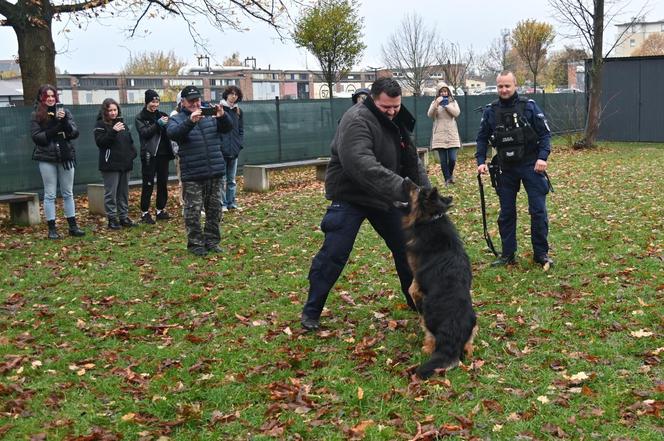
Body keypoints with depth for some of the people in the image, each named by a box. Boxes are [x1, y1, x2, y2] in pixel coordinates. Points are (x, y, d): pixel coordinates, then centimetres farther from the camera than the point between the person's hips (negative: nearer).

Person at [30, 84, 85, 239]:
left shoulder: (64, 112, 7)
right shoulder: (36, 115, 1)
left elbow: (75, 133, 1)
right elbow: (36, 136, -7)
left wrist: (64, 120, -15)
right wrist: (54, 130, -17)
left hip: (66, 156, 2)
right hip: (47, 158, -2)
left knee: (68, 193, 9)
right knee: (50, 194, 2)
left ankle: (73, 226, 15)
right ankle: (51, 228, 7)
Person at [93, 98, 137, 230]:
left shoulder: (121, 122, 15)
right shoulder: (101, 125, -4)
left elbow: (129, 139, 24)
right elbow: (100, 142, -17)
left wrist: (132, 153, 10)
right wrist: (113, 131, -26)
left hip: (125, 163, 6)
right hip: (110, 164, -6)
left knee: (124, 192, 10)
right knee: (111, 193, -4)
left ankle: (124, 217, 18)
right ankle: (112, 219, 2)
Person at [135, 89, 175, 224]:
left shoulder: (162, 115, 14)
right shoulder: (140, 118, 1)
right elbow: (144, 133, -14)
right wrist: (158, 124, -22)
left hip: (163, 153, 5)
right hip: (149, 155, -5)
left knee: (163, 183, 7)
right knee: (148, 184, -5)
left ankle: (161, 210, 17)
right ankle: (145, 213, 0)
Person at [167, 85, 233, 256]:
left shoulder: (210, 116, 12)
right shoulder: (177, 119, 0)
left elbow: (227, 128, 1)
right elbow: (172, 133, -20)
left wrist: (222, 116, -21)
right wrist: (190, 121, -36)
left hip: (215, 173, 4)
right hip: (192, 176, -4)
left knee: (215, 209, 11)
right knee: (193, 211, -1)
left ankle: (212, 241, 22)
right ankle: (195, 243, 10)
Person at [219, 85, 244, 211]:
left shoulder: (238, 112, 13)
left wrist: (240, 144, 2)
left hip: (234, 149, 5)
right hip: (221, 149, -5)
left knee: (232, 179, 11)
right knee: (222, 179, -3)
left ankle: (231, 202, 18)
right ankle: (222, 204, 2)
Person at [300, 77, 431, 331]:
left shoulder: (397, 121, 4)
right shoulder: (357, 120, -25)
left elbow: (412, 160, 10)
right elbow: (362, 164, -40)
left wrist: (426, 191, -5)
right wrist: (400, 187, -47)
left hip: (386, 196, 8)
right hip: (350, 196, -8)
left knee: (406, 246, 12)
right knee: (334, 254, -9)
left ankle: (416, 300, 30)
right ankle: (311, 311, 5)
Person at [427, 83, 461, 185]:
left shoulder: (453, 102, 9)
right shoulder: (434, 102, 7)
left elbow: (456, 113, -7)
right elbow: (430, 115, -8)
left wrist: (446, 105, -12)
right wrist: (436, 104, -20)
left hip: (452, 135, 0)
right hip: (439, 136, 0)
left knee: (452, 159, -6)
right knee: (443, 160, 0)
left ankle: (450, 173, 22)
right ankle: (447, 179, 12)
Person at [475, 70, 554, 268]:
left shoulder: (529, 106, -6)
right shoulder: (491, 111, 2)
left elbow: (545, 133, -4)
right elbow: (482, 138, 10)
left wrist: (542, 157, -16)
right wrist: (481, 161, -1)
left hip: (530, 166, -3)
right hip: (506, 168, 3)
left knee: (538, 210, -2)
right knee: (506, 212, 8)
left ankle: (541, 253, 9)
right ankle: (508, 254, 18)